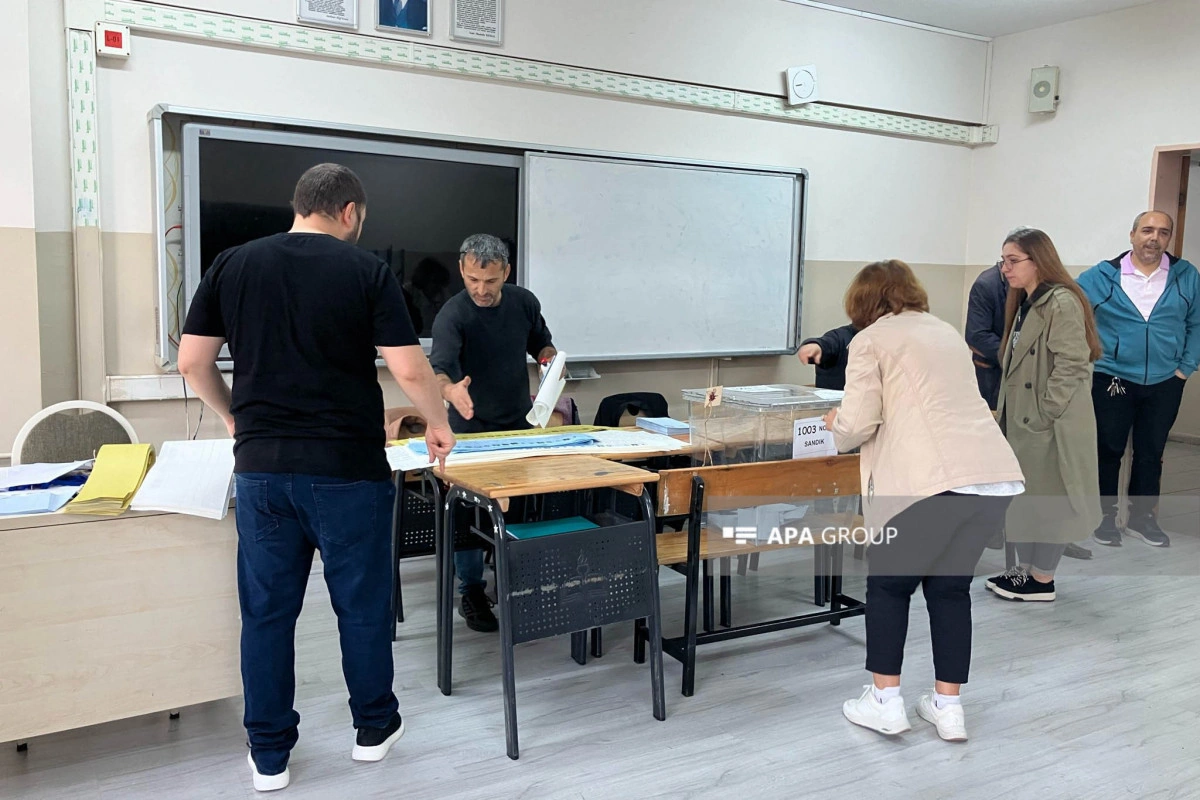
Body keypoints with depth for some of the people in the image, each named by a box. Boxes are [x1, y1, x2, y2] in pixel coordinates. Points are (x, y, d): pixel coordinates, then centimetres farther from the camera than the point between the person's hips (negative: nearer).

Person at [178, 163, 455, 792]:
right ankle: (373, 727, 30)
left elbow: (191, 362, 7)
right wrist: (438, 423, 7)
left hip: (260, 467, 3)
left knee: (267, 609, 12)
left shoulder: (232, 265, 4)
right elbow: (408, 369, -10)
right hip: (347, 469, -3)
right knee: (362, 603, 13)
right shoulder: (366, 271, -6)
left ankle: (269, 754, 22)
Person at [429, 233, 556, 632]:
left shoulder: (524, 302, -6)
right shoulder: (453, 315, -23)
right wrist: (450, 389, -60)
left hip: (520, 424, 4)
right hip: (472, 429, -4)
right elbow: (438, 367, -38)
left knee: (521, 509, 9)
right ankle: (471, 592, 15)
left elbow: (542, 344, 12)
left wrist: (549, 361, -9)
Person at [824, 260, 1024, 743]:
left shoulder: (871, 339, 6)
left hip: (930, 479, -6)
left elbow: (858, 424, -3)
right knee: (951, 585, 18)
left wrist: (836, 427, 18)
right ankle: (948, 706, 23)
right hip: (996, 475, 6)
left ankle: (885, 701, 16)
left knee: (889, 583, 12)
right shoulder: (948, 332, 26)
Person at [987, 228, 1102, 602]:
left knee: (1049, 500, 2)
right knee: (1023, 497, 15)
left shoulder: (1061, 302, -16)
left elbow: (1071, 366, -21)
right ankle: (1024, 569, 26)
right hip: (1022, 421, 9)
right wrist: (1010, 413, 12)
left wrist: (1042, 414, -20)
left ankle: (1042, 580, 12)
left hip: (1050, 424, -9)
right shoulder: (1025, 302, 13)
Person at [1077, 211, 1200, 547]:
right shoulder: (1103, 275, -6)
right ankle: (1104, 516, 20)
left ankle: (1142, 517, 27)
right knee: (1108, 450, 6)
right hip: (1111, 380, -2)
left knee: (1151, 453, 13)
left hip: (1164, 383, 2)